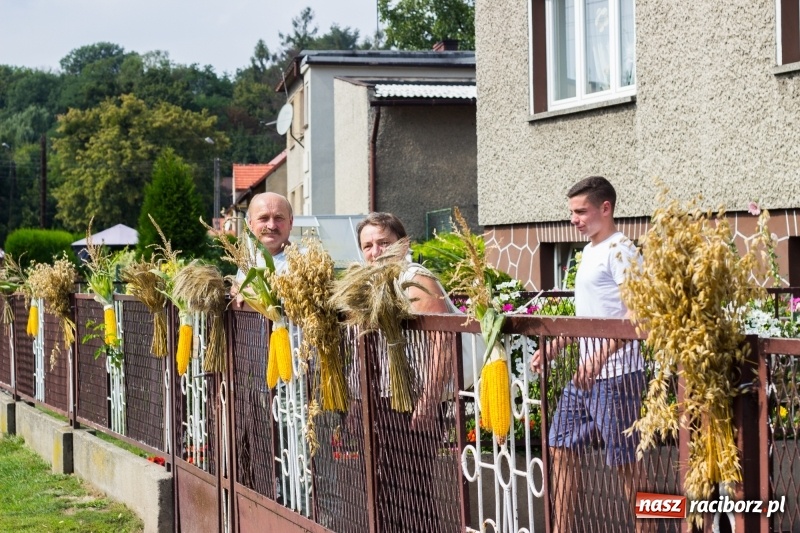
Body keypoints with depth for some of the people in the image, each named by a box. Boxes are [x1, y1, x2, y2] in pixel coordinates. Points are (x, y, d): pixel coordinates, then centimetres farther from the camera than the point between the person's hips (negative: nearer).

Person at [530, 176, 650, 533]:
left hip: (615, 376, -10)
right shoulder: (588, 252, 15)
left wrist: (598, 357, -27)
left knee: (624, 461, -2)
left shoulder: (619, 251, -13)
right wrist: (554, 346, 16)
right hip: (585, 373, 10)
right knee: (561, 446, 13)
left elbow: (636, 316, -21)